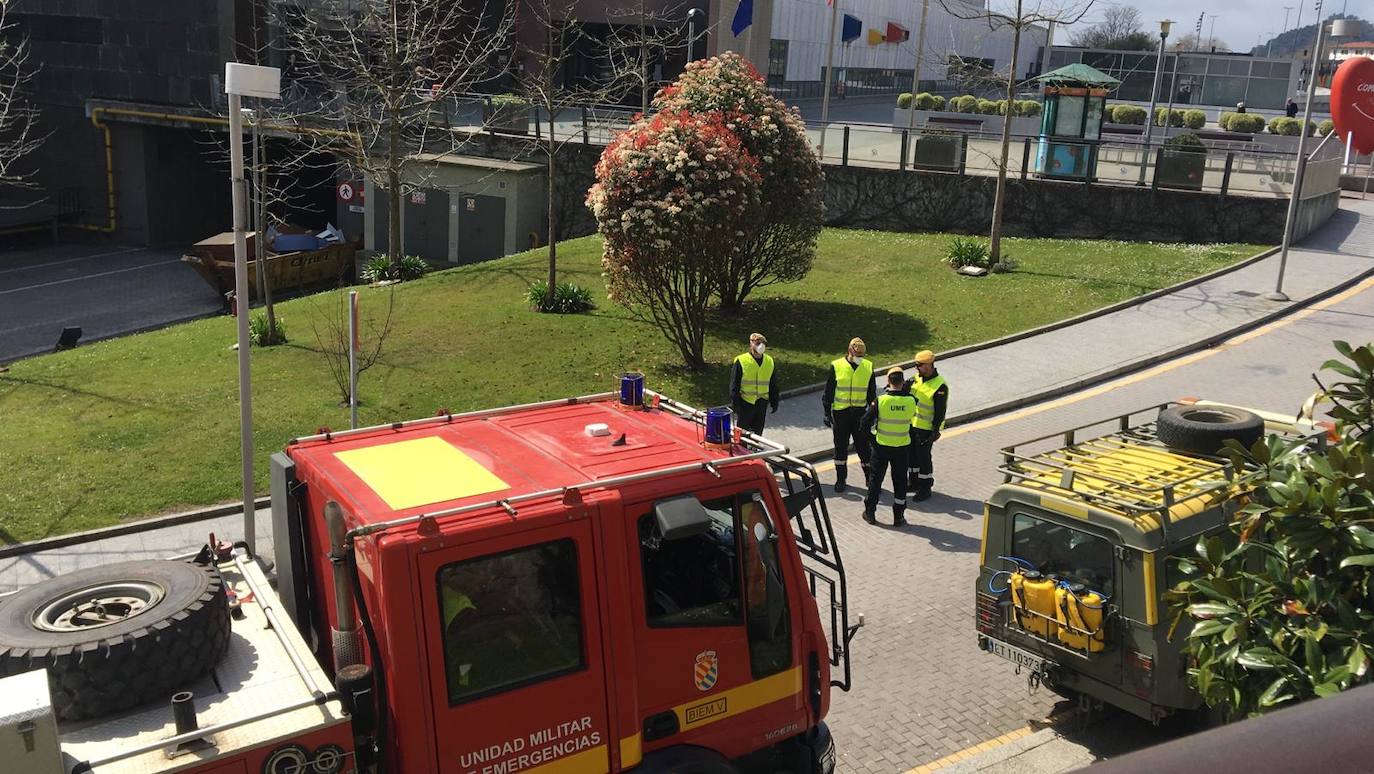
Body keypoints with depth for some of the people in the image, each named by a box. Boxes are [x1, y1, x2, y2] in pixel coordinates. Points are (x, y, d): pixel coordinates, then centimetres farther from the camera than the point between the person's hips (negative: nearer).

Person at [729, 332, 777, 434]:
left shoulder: (769, 362, 6)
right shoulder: (741, 361, -9)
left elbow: (773, 385, 14)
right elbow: (734, 385, -7)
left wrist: (774, 402, 13)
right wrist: (734, 403, -10)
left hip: (762, 403, 4)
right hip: (745, 402, -4)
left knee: (758, 432, 13)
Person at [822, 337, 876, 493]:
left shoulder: (868, 367, 2)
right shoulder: (836, 366, -5)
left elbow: (872, 393, 11)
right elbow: (828, 392, 0)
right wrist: (827, 414, -2)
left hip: (860, 413, 1)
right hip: (840, 413, -1)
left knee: (863, 446, 3)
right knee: (840, 447, 8)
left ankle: (870, 478, 15)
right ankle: (841, 479, 20)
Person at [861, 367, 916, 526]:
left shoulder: (880, 400, -16)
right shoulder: (910, 401, -13)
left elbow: (866, 422, -11)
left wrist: (871, 434, 8)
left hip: (881, 446, -1)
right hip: (901, 448, 1)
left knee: (875, 478, 13)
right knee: (900, 481, 12)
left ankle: (870, 513, 20)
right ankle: (899, 516, 18)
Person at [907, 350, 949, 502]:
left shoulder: (940, 386, -20)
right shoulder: (917, 378, 2)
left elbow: (940, 412, -18)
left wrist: (936, 431, -19)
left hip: (926, 428, -7)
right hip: (912, 424, 7)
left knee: (923, 457, 0)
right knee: (912, 454, 16)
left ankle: (925, 488, 12)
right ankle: (915, 482, 32)